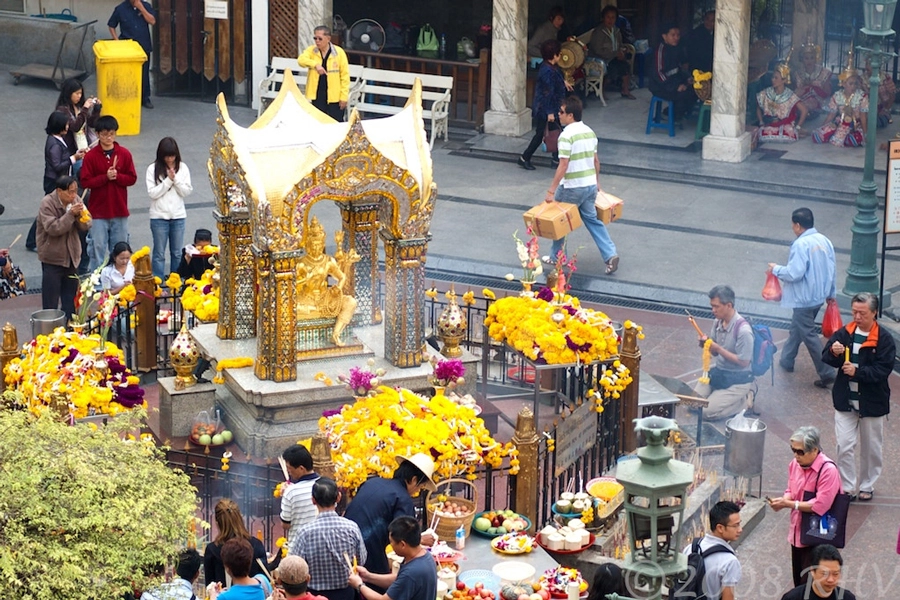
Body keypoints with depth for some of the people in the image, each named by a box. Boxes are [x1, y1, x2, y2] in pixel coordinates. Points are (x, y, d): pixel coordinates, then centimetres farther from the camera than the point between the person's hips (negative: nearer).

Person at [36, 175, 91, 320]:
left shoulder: (75, 200, 1)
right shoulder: (47, 203, -16)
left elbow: (86, 226, 1)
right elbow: (52, 228, -25)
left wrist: (80, 215, -19)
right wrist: (71, 214, -30)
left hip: (72, 256, 6)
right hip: (52, 258, -6)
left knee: (70, 300, 13)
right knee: (51, 299, -1)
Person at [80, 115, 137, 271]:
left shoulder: (124, 154, 1)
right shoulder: (91, 156, -5)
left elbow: (132, 178, 2)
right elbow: (85, 182, -8)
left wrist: (117, 176, -15)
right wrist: (105, 177, -18)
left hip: (120, 211, 2)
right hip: (99, 211, -2)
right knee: (98, 248, -1)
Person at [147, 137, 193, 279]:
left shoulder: (183, 168, 2)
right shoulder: (153, 169, -6)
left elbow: (187, 192, -1)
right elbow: (152, 193, -11)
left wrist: (175, 179, -14)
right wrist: (168, 181, -16)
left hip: (178, 216, 2)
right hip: (159, 216, -2)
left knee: (177, 253, 11)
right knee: (159, 253, 4)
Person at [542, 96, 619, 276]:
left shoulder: (567, 135, -18)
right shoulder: (589, 132, 6)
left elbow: (563, 166, -22)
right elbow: (596, 161, 13)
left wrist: (551, 191, -21)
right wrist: (597, 181, 27)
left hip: (572, 187, -7)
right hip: (591, 185, 7)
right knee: (592, 219, 14)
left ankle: (555, 257, 23)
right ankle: (610, 255, 2)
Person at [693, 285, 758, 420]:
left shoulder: (743, 330, -25)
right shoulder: (718, 322, -2)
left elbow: (743, 362, -21)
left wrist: (718, 348, -26)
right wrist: (706, 343, -15)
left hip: (738, 380, -7)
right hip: (718, 372, 8)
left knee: (708, 412, -16)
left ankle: (746, 400, 3)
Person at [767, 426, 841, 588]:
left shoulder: (828, 470, -21)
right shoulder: (795, 464, 0)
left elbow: (820, 506, -24)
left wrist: (789, 504, -22)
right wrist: (782, 500, -9)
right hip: (797, 533, 7)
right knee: (798, 582, 17)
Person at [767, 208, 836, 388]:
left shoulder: (801, 244, -23)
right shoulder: (824, 241, 2)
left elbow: (794, 273, -27)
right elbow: (831, 270, 9)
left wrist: (776, 269, -9)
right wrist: (831, 294, 21)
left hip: (804, 299, -9)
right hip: (819, 296, 9)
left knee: (809, 335, -1)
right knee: (797, 327, 24)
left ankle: (826, 373, -2)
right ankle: (786, 360, 38)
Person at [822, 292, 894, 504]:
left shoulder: (884, 339, -11)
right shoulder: (844, 333, -1)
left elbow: (883, 370, -17)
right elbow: (826, 358, -1)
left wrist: (858, 372, -27)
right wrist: (834, 353, -24)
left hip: (872, 403, -2)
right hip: (845, 400, 2)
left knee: (871, 448, 13)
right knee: (844, 446, -2)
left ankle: (867, 486, 29)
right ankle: (847, 487, 9)